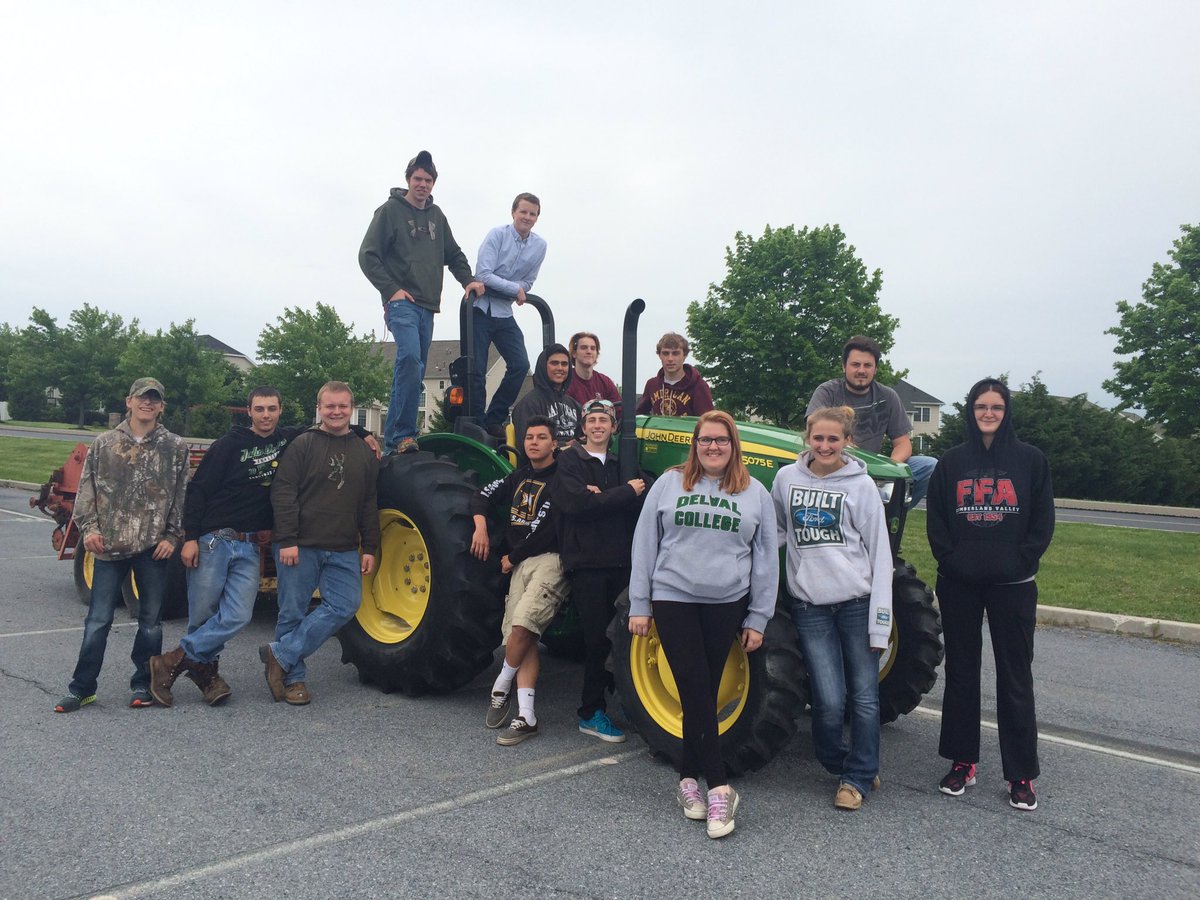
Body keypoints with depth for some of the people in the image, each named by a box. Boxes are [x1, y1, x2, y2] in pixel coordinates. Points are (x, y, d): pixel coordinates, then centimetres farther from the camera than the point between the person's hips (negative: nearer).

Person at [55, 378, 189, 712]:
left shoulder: (175, 447, 3)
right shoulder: (104, 444, 6)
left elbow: (182, 496, 2)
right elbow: (87, 489, 7)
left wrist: (173, 536, -3)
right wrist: (89, 527, -5)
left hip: (154, 546, 0)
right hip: (109, 545, 1)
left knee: (151, 619, 8)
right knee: (97, 620, 4)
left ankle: (143, 684, 21)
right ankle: (82, 688, 16)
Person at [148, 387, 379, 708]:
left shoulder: (289, 438, 8)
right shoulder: (230, 444, -5)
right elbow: (198, 489, -5)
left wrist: (361, 433, 10)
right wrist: (190, 537, -10)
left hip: (251, 547, 3)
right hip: (214, 539, -3)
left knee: (238, 616, -9)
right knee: (202, 616, 1)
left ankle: (175, 661, 5)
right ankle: (206, 670, 21)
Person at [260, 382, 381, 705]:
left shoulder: (364, 452, 10)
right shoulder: (303, 445, -2)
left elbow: (370, 505, 12)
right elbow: (283, 493, -8)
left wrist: (370, 549, 7)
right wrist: (287, 540, -15)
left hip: (344, 551, 4)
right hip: (300, 547, -3)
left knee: (346, 605, -9)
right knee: (293, 612, 4)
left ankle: (281, 655, 1)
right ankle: (293, 677, 20)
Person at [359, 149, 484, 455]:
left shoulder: (436, 215, 19)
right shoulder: (390, 210, 1)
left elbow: (453, 255, 26)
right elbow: (368, 256, -3)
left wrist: (468, 280, 9)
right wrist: (391, 289, -12)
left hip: (428, 306, 7)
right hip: (402, 302, -7)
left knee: (415, 371, 4)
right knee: (410, 358, -27)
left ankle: (396, 437, 8)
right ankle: (401, 435, -28)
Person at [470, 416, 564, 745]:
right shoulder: (519, 476, 17)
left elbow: (546, 532, -14)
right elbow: (483, 496, 25)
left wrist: (512, 558, -3)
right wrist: (481, 526, 5)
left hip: (550, 560, -7)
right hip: (520, 564, 7)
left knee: (522, 625, -22)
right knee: (523, 639, 1)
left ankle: (501, 689, 3)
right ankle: (526, 718, 2)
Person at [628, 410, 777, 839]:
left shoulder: (754, 493, 6)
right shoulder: (669, 483, 3)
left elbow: (766, 559, 8)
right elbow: (645, 544, 4)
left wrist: (758, 618, 4)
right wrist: (639, 605, 1)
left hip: (726, 604, 1)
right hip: (673, 598, -1)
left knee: (704, 692, 7)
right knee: (696, 690, -8)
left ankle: (689, 777, 20)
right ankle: (719, 786, -1)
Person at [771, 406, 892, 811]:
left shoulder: (861, 484, -2)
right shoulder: (786, 478, 5)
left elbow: (879, 552, -2)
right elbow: (777, 531, 19)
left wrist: (880, 617, -7)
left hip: (857, 602, -1)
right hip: (810, 605, 1)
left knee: (864, 696, 6)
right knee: (829, 701, -2)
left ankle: (858, 776, 24)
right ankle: (835, 761, 26)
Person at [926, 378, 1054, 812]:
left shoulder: (1030, 460, 1)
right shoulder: (952, 462, 5)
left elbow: (1043, 520, 1)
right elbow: (935, 519, 5)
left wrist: (1021, 560, -9)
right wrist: (950, 559, -7)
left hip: (1012, 585, -2)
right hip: (959, 584, 2)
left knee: (1015, 677, 3)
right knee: (960, 673, 10)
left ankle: (1021, 775, 13)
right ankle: (962, 762, 21)